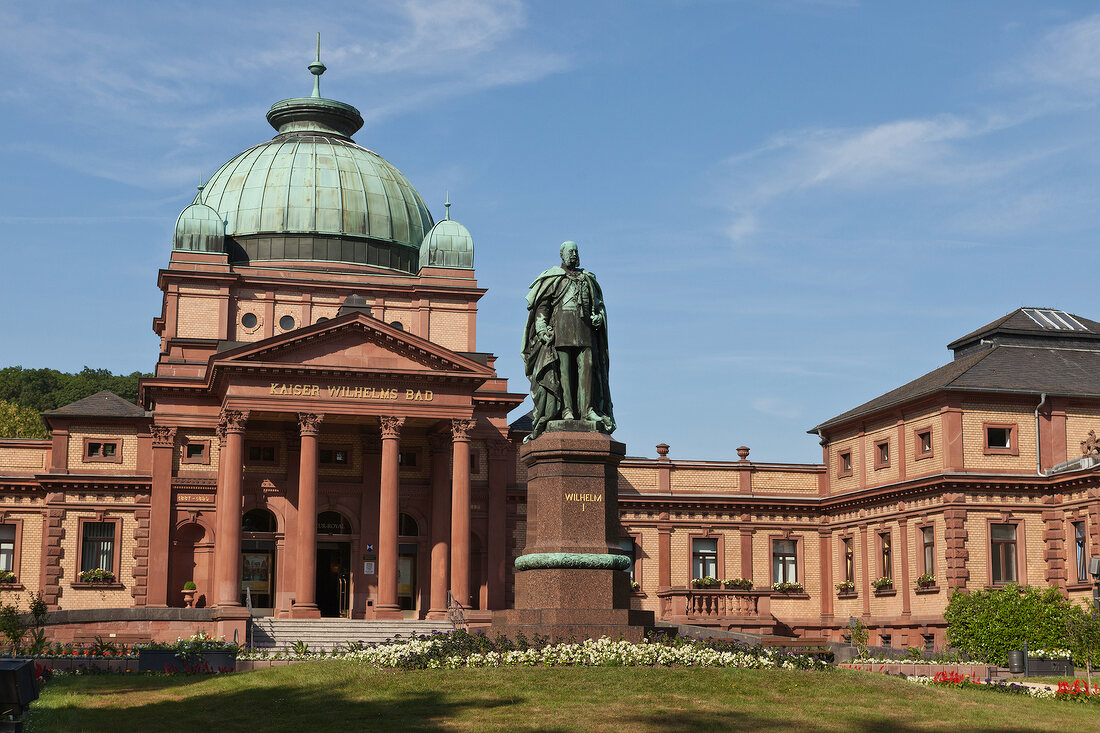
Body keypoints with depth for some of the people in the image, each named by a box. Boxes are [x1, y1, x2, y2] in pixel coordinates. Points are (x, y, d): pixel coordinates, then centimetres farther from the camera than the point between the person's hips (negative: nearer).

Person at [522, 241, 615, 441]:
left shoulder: (587, 279, 23)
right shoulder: (553, 279, 12)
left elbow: (599, 303, 26)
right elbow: (541, 306, 6)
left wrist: (599, 317, 4)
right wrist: (542, 327, -7)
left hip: (584, 328, 3)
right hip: (560, 326, -3)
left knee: (587, 366, -8)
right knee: (563, 368, -11)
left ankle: (588, 409, -12)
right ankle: (567, 409, -14)